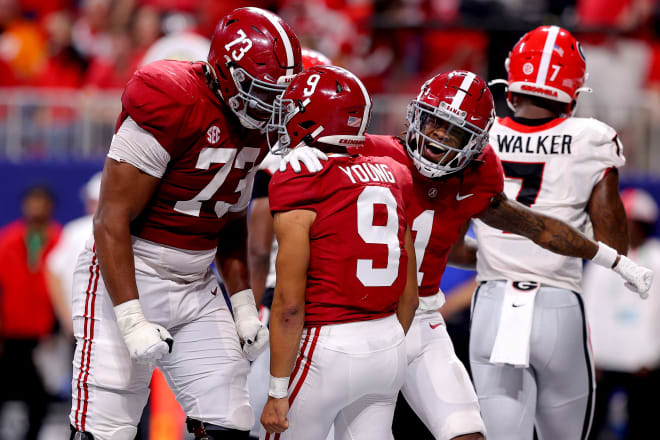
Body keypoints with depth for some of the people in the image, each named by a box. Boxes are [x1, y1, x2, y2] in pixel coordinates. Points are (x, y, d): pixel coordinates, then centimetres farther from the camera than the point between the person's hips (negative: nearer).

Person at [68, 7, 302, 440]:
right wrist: (131, 320, -23)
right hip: (126, 278, -8)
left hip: (198, 288, 8)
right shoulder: (170, 103, -21)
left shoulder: (253, 127, 4)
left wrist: (244, 306, 12)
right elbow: (112, 220, -20)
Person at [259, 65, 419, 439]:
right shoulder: (390, 178, 9)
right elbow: (409, 295, 13)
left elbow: (289, 303, -14)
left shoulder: (299, 184, -11)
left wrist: (278, 392, -9)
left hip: (327, 349, -6)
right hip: (389, 344, 6)